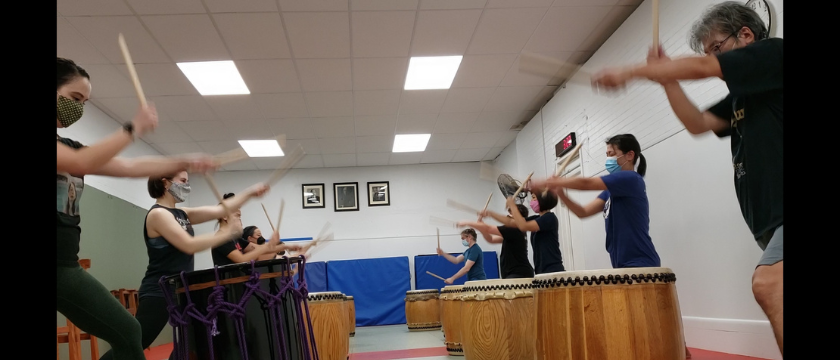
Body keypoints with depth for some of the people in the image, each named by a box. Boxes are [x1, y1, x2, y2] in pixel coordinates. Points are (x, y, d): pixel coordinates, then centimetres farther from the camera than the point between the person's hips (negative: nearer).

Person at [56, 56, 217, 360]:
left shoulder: (70, 147, 18)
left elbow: (131, 167, 16)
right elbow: (80, 164, -25)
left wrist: (185, 162, 11)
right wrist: (133, 129, -17)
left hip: (66, 266, 8)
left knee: (127, 333, 5)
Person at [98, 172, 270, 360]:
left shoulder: (182, 214, 12)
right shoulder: (157, 214, -15)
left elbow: (219, 210, 6)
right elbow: (189, 245, -25)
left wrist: (248, 193, -3)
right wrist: (227, 233, -22)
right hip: (158, 293, -9)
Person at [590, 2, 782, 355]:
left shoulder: (774, 52, -4)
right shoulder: (741, 96, 22)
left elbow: (698, 68, -13)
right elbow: (698, 123, 16)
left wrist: (629, 72, -8)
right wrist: (665, 77, 6)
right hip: (769, 215, 10)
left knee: (767, 284, -23)